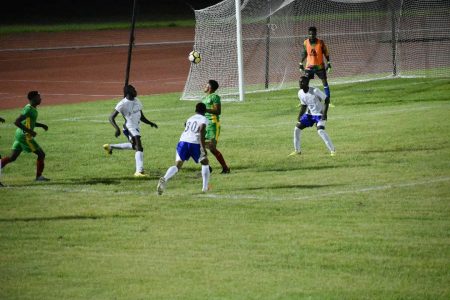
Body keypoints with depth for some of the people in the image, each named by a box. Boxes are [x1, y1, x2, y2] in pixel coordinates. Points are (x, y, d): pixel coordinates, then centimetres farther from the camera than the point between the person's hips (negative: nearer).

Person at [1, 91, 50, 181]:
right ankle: (39, 176, 8)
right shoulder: (28, 109, -18)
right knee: (41, 154, 1)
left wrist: (42, 125, 17)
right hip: (25, 136, -10)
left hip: (19, 134, 10)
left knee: (12, 157, 9)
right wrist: (30, 131, -24)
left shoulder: (33, 109, 13)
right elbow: (16, 122, -24)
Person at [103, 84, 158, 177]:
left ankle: (110, 146, 45)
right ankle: (139, 171, -24)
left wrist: (150, 123, 5)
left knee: (133, 146, 29)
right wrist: (117, 128, -30)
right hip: (130, 128, -9)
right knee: (139, 148, -20)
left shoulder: (137, 101, 8)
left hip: (137, 127, 9)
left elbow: (141, 117, 18)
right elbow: (111, 118, -17)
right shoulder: (122, 104, -17)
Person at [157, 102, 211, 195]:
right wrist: (203, 148, -12)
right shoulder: (204, 120, 7)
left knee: (177, 165, 1)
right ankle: (205, 187, 19)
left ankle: (164, 179, -26)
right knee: (205, 163, 20)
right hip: (194, 143, -4)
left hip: (183, 141, 4)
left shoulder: (190, 119, 25)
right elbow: (201, 132, -8)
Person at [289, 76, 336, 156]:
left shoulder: (315, 91, -24)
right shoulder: (300, 93, -3)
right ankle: (297, 150, 16)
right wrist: (299, 117, 4)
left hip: (319, 114, -7)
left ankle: (332, 150, -17)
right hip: (309, 114, 7)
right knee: (297, 128, 1)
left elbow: (327, 99, -17)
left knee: (320, 131, -27)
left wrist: (325, 113, -23)